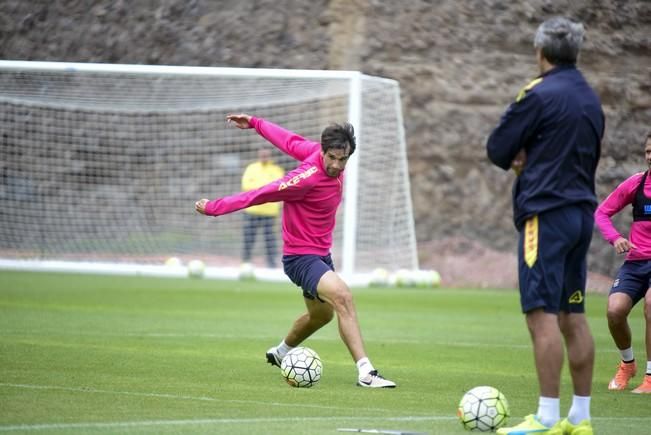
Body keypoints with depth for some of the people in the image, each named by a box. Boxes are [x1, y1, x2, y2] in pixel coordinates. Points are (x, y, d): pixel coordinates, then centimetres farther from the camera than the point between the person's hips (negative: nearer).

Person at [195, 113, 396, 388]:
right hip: (300, 257, -10)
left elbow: (290, 141, 10)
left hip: (320, 254, 10)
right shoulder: (307, 177, -29)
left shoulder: (318, 151, -6)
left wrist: (255, 123, 24)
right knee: (343, 297, -30)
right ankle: (365, 373, -36)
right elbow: (261, 195, -21)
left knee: (321, 315, 29)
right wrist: (214, 207, -11)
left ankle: (280, 353, 55)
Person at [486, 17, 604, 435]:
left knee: (543, 314, -8)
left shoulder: (540, 94, -11)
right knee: (573, 316, 11)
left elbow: (497, 149, -7)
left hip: (546, 214, -8)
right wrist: (532, 159, 10)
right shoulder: (591, 99, 13)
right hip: (583, 212, 8)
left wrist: (518, 159, 14)